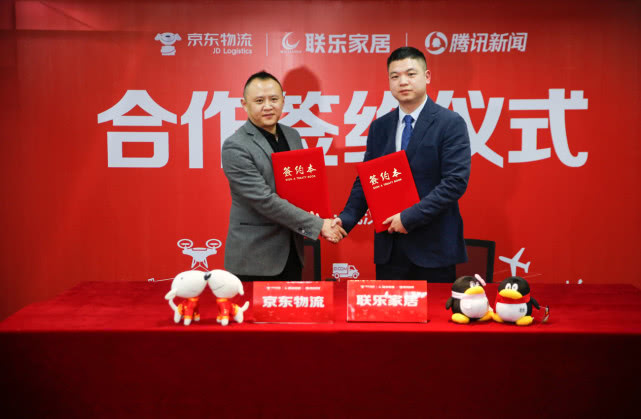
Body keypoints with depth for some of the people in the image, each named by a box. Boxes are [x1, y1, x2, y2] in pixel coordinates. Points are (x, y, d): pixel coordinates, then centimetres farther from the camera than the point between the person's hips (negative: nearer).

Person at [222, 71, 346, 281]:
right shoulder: (235, 146, -14)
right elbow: (264, 200, -20)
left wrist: (316, 212, -5)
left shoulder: (292, 135, 9)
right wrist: (317, 225, -18)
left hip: (292, 253, 7)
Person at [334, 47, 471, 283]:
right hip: (389, 247, 4)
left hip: (434, 246, -4)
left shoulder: (451, 123, -6)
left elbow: (456, 181, -14)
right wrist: (346, 219, -6)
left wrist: (410, 217, -17)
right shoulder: (379, 127, 10)